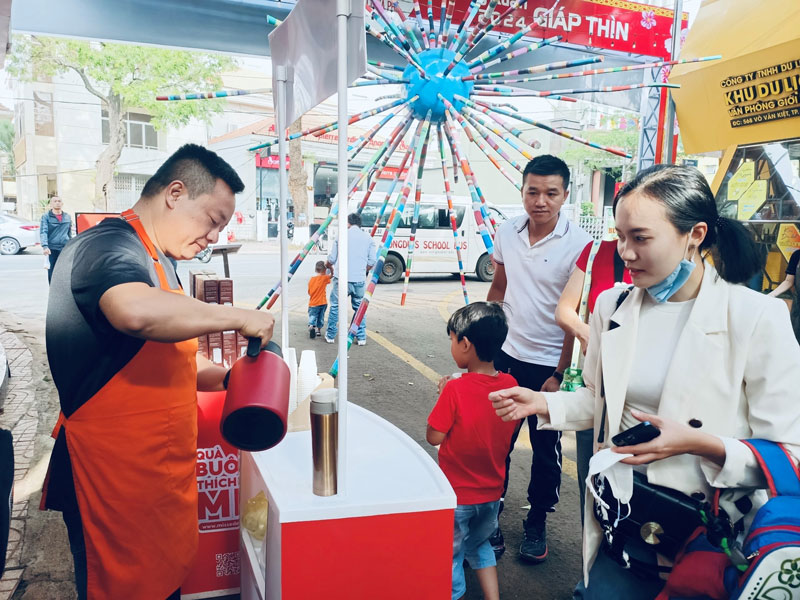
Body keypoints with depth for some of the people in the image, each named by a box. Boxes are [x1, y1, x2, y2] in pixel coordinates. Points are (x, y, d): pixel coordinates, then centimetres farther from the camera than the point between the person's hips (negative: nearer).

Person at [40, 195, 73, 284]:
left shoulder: (67, 217, 13)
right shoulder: (46, 217, 1)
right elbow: (43, 232, -11)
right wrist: (45, 246, -25)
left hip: (65, 248, 2)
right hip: (52, 249, -2)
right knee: (52, 273, 2)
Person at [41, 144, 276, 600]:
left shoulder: (151, 259, 17)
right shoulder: (109, 246, -17)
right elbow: (137, 312, -41)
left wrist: (227, 377, 9)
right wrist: (238, 317, -28)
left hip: (156, 472, 9)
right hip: (118, 482, -9)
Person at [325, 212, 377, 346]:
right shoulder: (368, 237, 7)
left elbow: (332, 259, 6)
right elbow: (372, 261, 5)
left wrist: (328, 265, 28)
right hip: (359, 280, 2)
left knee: (335, 306, 12)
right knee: (359, 307, 14)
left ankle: (330, 335, 18)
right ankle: (361, 337, 15)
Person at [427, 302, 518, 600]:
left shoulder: (455, 390, -25)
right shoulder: (510, 384, -10)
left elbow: (434, 436, -17)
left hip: (457, 496, -5)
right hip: (492, 492, 5)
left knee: (450, 557, 16)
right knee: (479, 543, 30)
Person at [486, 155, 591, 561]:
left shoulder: (579, 244, -14)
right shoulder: (507, 233, 0)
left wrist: (560, 374, -13)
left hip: (549, 365, -3)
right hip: (506, 356, 4)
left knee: (546, 449, 11)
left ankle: (536, 523, 31)